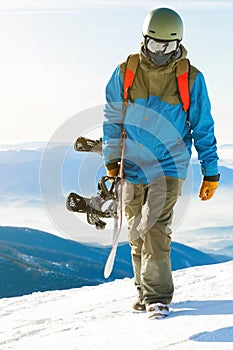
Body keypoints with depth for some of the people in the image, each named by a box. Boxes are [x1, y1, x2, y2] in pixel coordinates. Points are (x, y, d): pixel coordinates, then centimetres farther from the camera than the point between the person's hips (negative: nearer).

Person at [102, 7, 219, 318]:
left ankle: (157, 296, -11)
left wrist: (211, 172, 2)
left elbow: (203, 129, 2)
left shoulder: (191, 79, -3)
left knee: (155, 228, -16)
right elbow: (112, 119, 10)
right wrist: (111, 159, 4)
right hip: (133, 167, 3)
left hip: (169, 166, -3)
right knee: (136, 232, 9)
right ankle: (145, 290, 24)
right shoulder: (125, 73, 0)